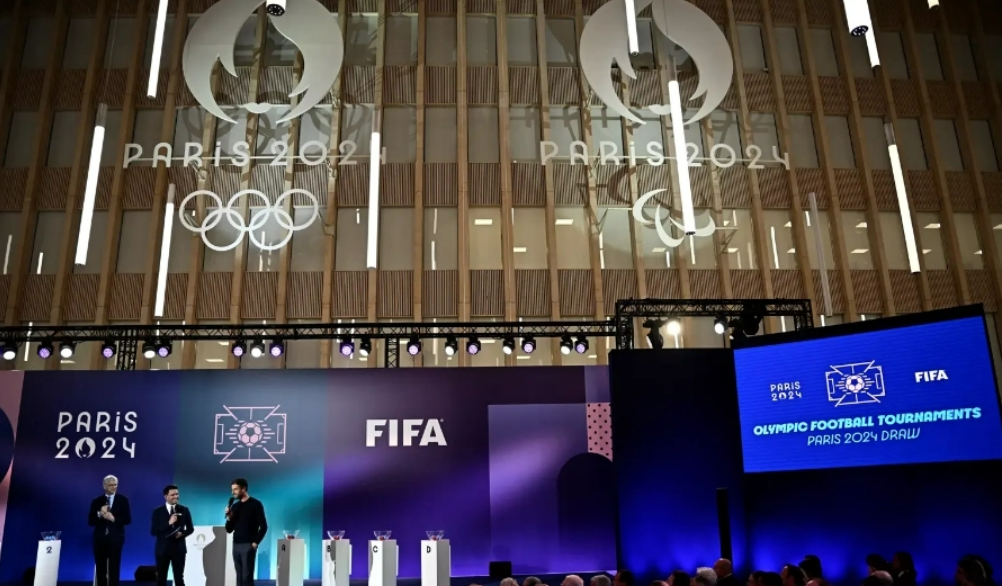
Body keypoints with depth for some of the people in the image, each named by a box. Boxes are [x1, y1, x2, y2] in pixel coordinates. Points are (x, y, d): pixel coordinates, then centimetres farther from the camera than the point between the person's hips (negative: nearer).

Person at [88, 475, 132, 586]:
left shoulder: (123, 500, 3)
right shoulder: (97, 501, 8)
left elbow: (128, 519, -3)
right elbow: (90, 521, 2)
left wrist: (114, 519, -15)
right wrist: (99, 514, -15)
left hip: (115, 539, -2)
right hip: (100, 539, 2)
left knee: (114, 569, -3)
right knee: (101, 569, 6)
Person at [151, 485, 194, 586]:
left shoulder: (184, 510, 3)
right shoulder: (158, 511, -1)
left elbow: (190, 528, 8)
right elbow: (153, 531, -8)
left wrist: (182, 533, -13)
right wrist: (169, 523, -19)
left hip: (179, 549, 0)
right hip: (162, 549, 0)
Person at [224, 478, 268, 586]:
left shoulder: (255, 504, -5)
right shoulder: (235, 505, 12)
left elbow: (263, 526, -7)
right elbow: (229, 530, 12)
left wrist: (255, 542, -12)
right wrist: (229, 517, -5)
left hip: (248, 545, -6)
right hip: (236, 545, 6)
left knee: (247, 577, -8)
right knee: (239, 577, 6)